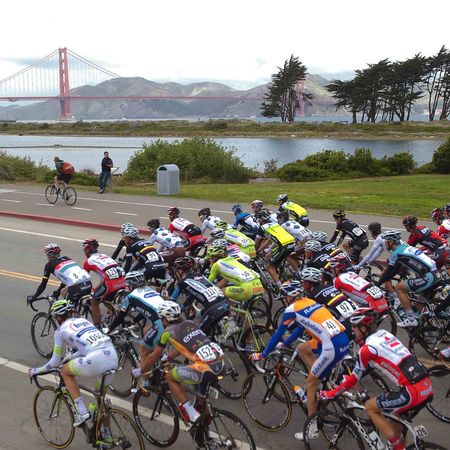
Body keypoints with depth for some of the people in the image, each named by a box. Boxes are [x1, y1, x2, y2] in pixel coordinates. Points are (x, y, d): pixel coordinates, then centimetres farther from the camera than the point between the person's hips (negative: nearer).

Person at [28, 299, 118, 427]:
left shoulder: (61, 330, 13)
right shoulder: (82, 320, 29)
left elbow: (55, 362, 19)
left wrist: (36, 371, 34)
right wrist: (67, 358, 50)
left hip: (96, 360, -7)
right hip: (114, 357, 7)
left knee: (65, 371, 21)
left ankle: (82, 412, 13)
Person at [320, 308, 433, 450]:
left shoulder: (367, 348, -7)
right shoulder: (385, 334, 16)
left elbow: (354, 379, 2)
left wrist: (331, 394, 15)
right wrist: (349, 377, 41)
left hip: (412, 393, -8)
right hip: (427, 388, 8)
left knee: (370, 407, 11)